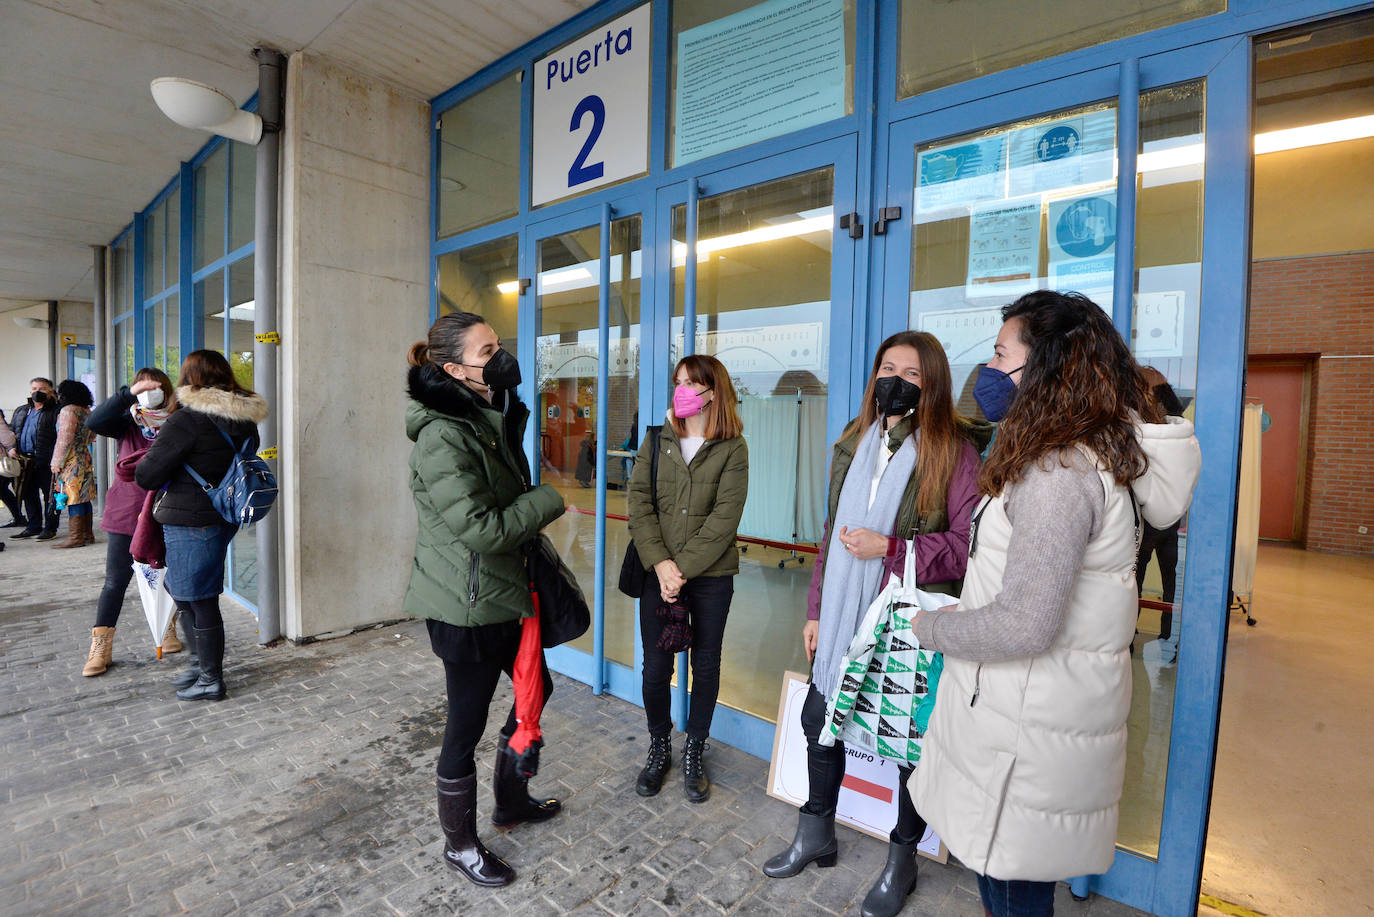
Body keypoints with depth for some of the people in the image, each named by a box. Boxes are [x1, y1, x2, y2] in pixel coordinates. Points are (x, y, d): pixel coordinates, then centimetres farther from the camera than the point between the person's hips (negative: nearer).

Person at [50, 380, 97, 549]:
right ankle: (87, 534, 14)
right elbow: (92, 435, 23)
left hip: (71, 461, -8)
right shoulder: (86, 410, 13)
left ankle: (76, 537, -4)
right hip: (85, 458, 8)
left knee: (73, 498, -6)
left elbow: (65, 439, -16)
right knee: (84, 499, 10)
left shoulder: (68, 410, -12)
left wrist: (56, 463, -12)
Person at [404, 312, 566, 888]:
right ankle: (460, 845, 34)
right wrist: (550, 498, -17)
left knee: (536, 688, 22)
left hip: (501, 593, 9)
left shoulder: (494, 421, 7)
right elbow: (482, 529, -27)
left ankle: (510, 799, 45)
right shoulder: (442, 436, -22)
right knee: (466, 725, 9)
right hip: (465, 606, -9)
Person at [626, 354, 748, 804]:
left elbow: (724, 518, -11)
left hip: (711, 575, -1)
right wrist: (660, 563, -14)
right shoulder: (657, 442, 5)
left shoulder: (732, 449, -3)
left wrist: (683, 569, -16)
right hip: (658, 572, 2)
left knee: (706, 667, 12)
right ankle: (659, 750, 34)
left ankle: (694, 754, 34)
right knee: (656, 668, 8)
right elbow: (638, 503, -3)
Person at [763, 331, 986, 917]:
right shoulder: (852, 446, 7)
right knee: (820, 717, 17)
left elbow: (967, 545, -14)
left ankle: (901, 860, 40)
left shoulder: (955, 451, -10)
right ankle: (816, 834, 43)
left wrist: (889, 549, -20)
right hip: (844, 618, 6)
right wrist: (815, 611, 10)